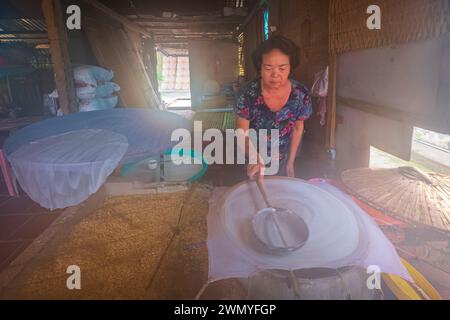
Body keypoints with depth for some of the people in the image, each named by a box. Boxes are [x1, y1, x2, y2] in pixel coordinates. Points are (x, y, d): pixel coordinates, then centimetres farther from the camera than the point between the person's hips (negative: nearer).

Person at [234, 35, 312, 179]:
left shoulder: (301, 94, -19)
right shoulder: (248, 94, -26)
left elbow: (298, 128, -3)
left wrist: (290, 162, 1)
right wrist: (254, 156, -40)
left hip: (282, 159, 2)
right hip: (253, 159, -2)